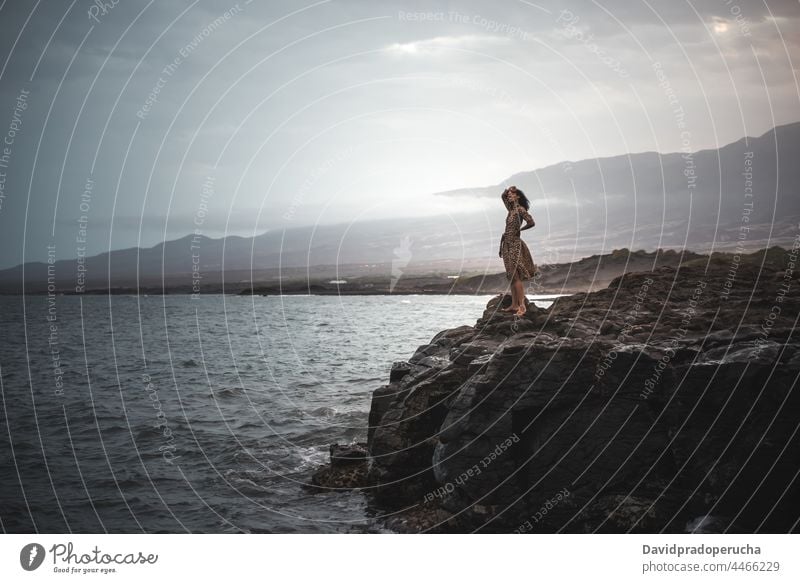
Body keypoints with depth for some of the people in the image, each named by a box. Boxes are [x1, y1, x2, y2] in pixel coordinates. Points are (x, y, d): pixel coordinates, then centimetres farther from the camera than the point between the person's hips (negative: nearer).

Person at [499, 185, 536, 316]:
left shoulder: (520, 209, -10)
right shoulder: (511, 208, 13)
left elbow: (531, 222, -23)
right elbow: (503, 196, 29)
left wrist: (520, 229, -7)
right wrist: (508, 189, 11)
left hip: (515, 244, -9)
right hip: (507, 244, 9)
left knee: (515, 276, -12)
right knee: (511, 277, 9)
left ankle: (522, 306, -13)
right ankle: (514, 305, 12)